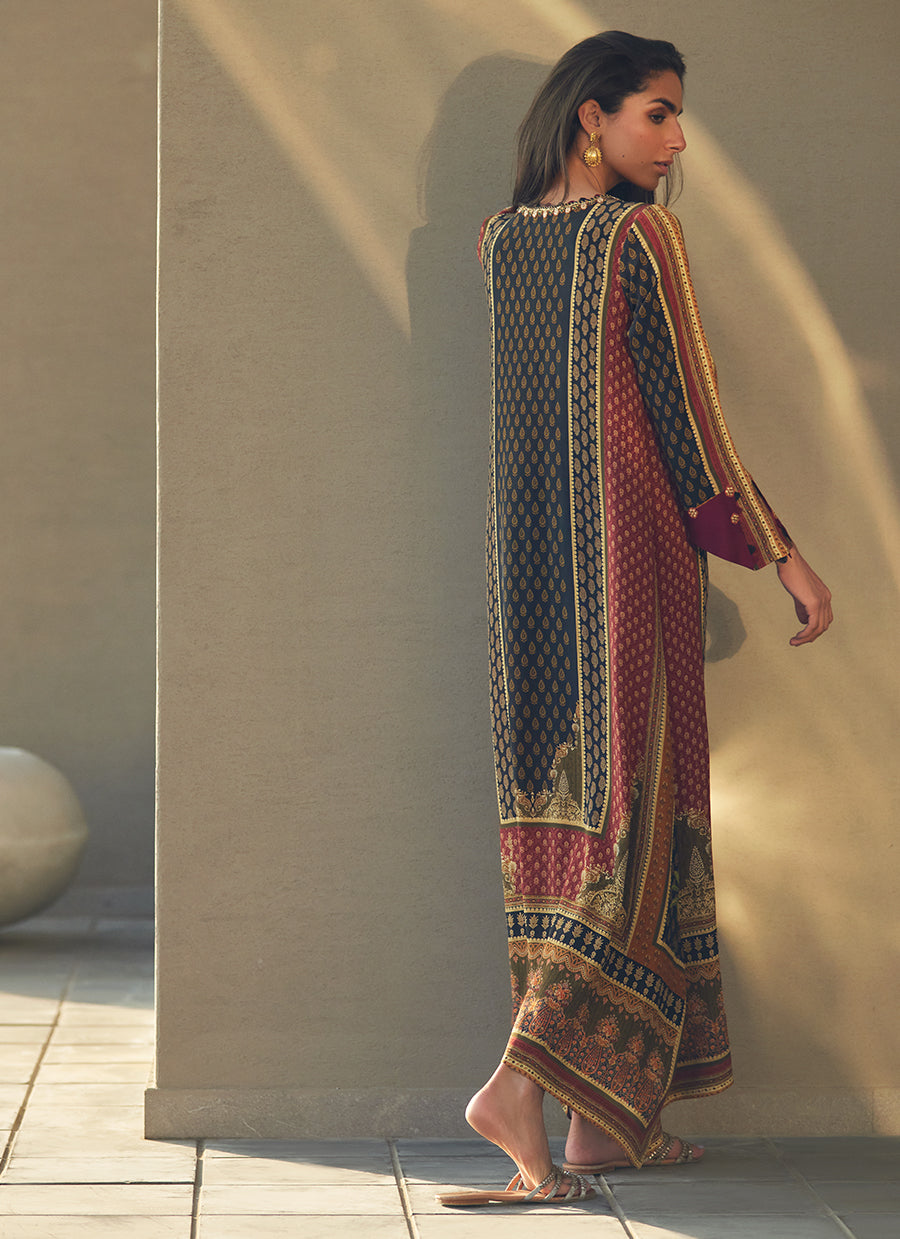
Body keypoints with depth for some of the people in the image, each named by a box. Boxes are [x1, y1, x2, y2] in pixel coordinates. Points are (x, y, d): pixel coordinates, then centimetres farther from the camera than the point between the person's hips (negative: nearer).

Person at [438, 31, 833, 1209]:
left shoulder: (499, 238, 11)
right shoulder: (642, 234, -8)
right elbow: (686, 416, -9)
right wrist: (783, 552, -5)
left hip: (531, 557, 7)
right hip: (629, 547, -7)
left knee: (566, 805, 9)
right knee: (637, 803, -4)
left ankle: (604, 1119, 13)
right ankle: (527, 1078, -18)